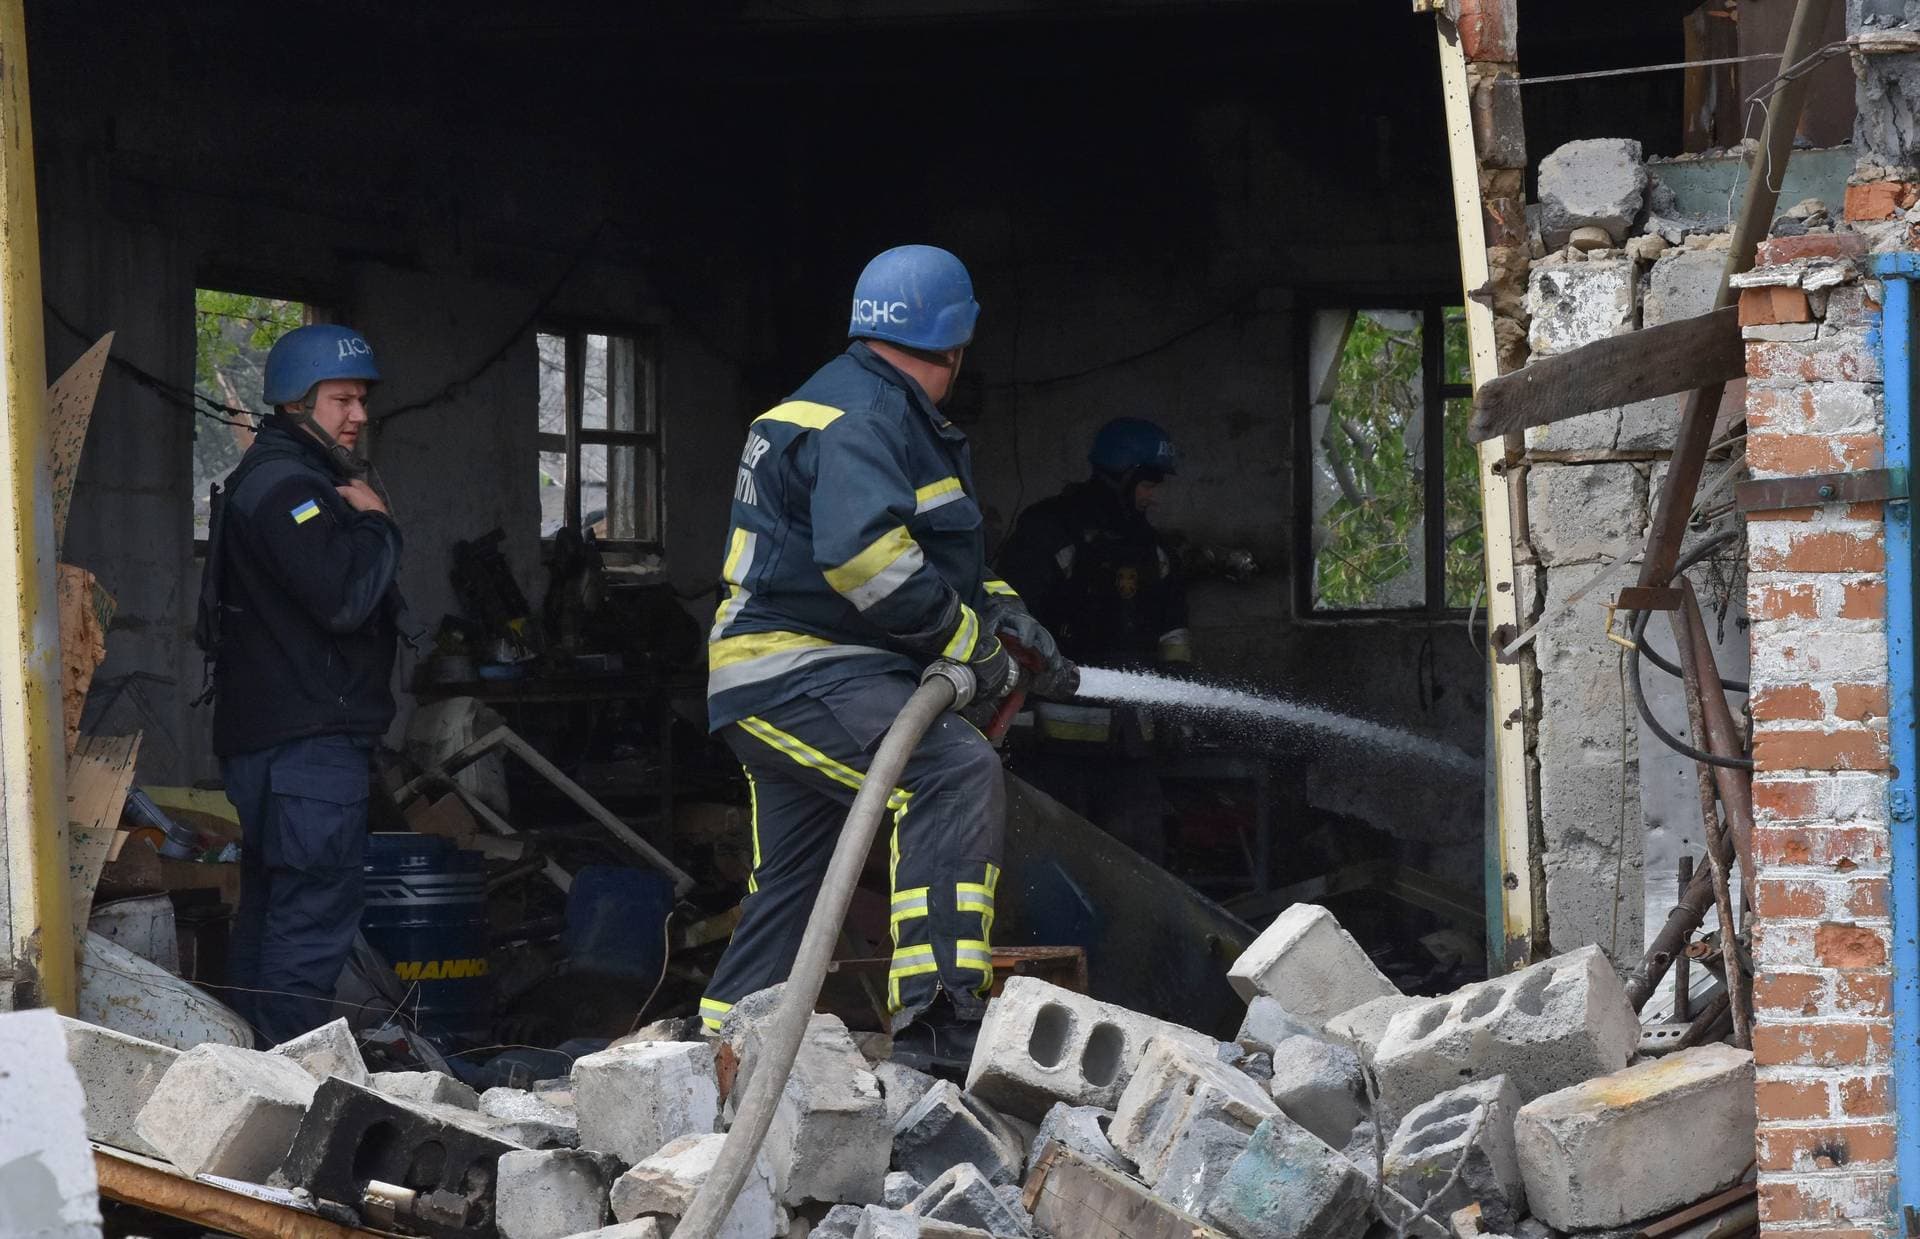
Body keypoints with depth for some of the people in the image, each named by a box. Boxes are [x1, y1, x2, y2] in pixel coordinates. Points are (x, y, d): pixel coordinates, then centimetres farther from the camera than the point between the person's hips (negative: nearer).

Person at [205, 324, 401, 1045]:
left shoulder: (285, 478, 21)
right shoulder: (283, 483, -15)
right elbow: (344, 596, -25)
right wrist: (376, 522, -11)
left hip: (265, 738, 12)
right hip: (308, 742, -12)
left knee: (270, 916, 15)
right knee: (314, 919, -12)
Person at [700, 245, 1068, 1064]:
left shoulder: (884, 413, 21)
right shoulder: (859, 418, -14)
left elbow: (930, 556, 30)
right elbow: (863, 552, -29)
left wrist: (997, 607, 14)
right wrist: (969, 642, -19)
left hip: (778, 687, 12)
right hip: (796, 679, -12)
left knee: (786, 898, 20)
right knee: (956, 771, -31)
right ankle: (936, 1023, -42)